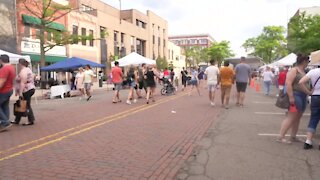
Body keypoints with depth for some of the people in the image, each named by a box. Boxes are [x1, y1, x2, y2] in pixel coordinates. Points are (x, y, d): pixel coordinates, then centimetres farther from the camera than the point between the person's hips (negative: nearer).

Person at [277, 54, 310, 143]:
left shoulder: (303, 72, 16)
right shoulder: (294, 70, -9)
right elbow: (288, 84, -18)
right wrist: (291, 97, -24)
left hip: (303, 97, 9)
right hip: (295, 96, -9)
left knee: (297, 118, 12)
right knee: (291, 117, -11)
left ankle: (293, 136, 20)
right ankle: (280, 137, -8)